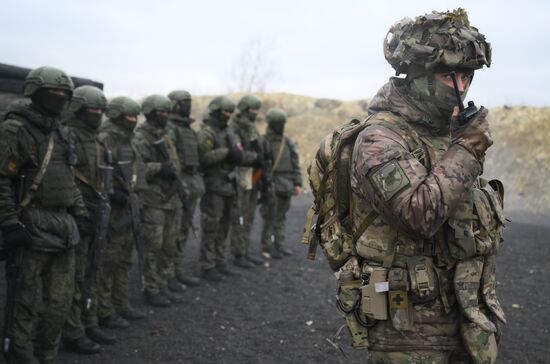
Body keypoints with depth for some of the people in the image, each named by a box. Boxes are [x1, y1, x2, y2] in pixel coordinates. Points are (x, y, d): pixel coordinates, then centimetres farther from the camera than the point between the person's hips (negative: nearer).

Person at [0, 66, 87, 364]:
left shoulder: (59, 133, 16)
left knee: (60, 301, 12)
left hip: (64, 226, 8)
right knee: (25, 302, 0)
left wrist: (79, 213, 17)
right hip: (33, 226, -8)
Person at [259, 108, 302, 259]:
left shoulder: (289, 143, 9)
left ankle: (279, 245, 18)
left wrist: (298, 184, 2)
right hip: (270, 185, -5)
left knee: (281, 217, 11)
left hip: (285, 186, 5)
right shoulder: (263, 142, -7)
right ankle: (267, 247, 6)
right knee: (270, 217, -3)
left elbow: (295, 164, 9)